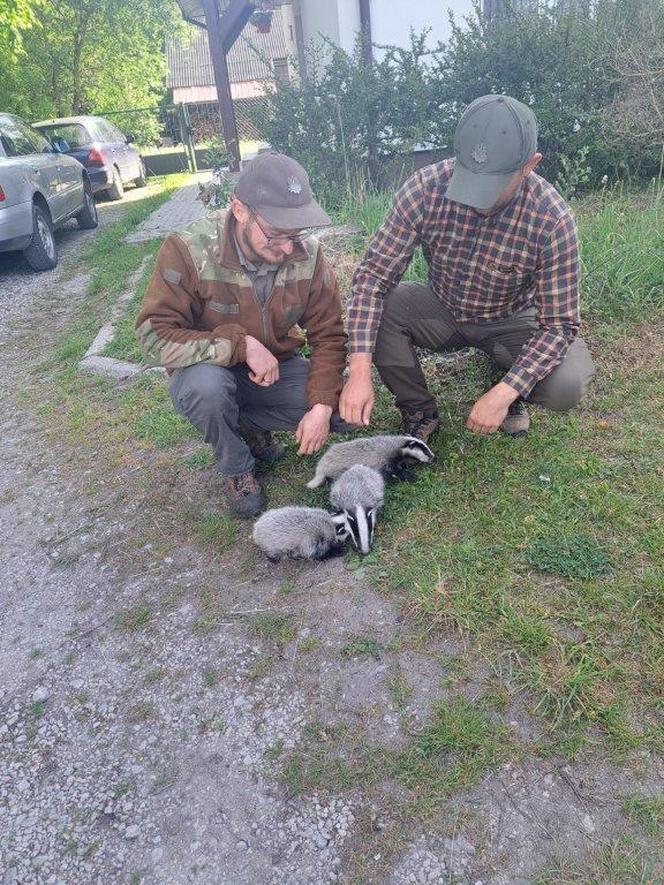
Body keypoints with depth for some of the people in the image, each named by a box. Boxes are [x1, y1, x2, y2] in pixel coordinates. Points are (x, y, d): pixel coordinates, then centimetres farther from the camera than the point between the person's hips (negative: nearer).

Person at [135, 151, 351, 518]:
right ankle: (235, 468, -5)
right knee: (207, 384, -38)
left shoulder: (307, 253, -15)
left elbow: (328, 335, -9)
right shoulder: (188, 251, -25)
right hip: (208, 370, -3)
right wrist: (241, 344, -34)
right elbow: (155, 336, -27)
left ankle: (247, 421, 8)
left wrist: (322, 405, -23)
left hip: (275, 368, 3)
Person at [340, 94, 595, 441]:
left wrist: (504, 395, -35)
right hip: (442, 309, 2)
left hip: (511, 321, -1)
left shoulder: (552, 219, -26)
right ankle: (419, 411, -4)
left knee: (566, 385, -28)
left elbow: (558, 323, -22)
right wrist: (360, 370, -35)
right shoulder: (426, 188, -24)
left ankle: (509, 390, 10)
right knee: (374, 309, -27)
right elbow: (373, 274, -24)